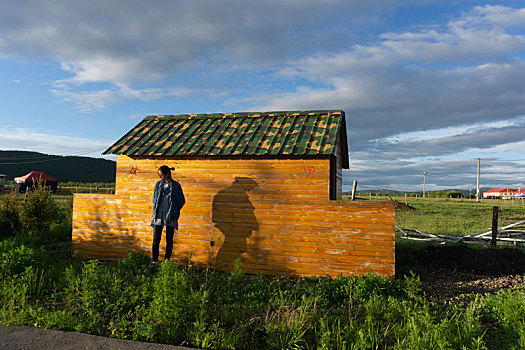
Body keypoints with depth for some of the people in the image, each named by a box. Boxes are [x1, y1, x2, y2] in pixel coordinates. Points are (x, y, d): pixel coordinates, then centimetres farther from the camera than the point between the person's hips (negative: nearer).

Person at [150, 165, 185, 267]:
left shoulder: (176, 185, -3)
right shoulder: (158, 184, 8)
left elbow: (182, 201, 4)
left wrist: (174, 211, 1)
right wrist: (156, 210, 11)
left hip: (170, 217, -3)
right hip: (158, 216, 3)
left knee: (169, 240, 5)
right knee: (156, 239, 2)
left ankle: (167, 261, 16)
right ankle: (155, 261, 12)